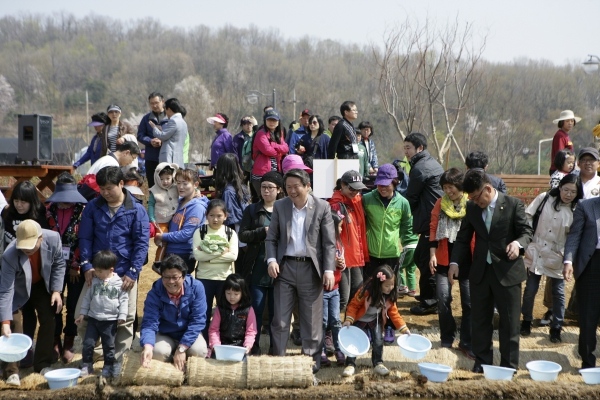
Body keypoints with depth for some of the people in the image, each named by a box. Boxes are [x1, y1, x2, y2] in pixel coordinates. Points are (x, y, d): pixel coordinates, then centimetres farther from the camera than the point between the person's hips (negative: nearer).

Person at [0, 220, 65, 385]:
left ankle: (43, 364, 14)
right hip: (17, 288, -3)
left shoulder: (53, 238, -32)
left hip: (41, 284, 3)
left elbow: (58, 264, -11)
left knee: (48, 319, 1)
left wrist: (56, 290, -16)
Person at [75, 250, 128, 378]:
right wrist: (82, 313, 8)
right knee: (88, 343, 3)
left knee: (109, 346, 7)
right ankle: (86, 366, 18)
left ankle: (108, 367, 22)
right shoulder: (94, 281, 2)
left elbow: (124, 300, -3)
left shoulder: (119, 283, -7)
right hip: (93, 318, 3)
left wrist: (122, 315, -9)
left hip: (110, 320, -3)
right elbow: (87, 297, 9)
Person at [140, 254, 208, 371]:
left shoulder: (196, 287, -20)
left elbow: (198, 320, -19)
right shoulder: (155, 294, -20)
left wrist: (182, 348, -26)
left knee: (198, 350, -30)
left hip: (189, 334, 0)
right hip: (165, 335, 0)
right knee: (158, 351, -31)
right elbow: (149, 323, -27)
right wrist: (147, 347, -49)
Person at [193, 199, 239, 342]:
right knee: (203, 313, 6)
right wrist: (221, 251, -18)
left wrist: (207, 255, -16)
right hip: (204, 277, 0)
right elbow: (197, 255, -12)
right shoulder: (200, 232, 1)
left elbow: (233, 255, -12)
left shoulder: (231, 233, 3)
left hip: (225, 278, 0)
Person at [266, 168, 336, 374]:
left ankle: (311, 363, 17)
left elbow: (329, 242, -2)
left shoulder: (322, 207, -2)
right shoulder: (279, 206, 6)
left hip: (311, 269, -2)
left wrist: (329, 270, -10)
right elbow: (271, 238, 9)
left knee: (312, 321, 6)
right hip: (285, 267, 2)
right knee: (280, 320, 4)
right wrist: (271, 260, -8)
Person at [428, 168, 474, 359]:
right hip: (444, 258, 2)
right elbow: (433, 228, 6)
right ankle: (447, 340, 15)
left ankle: (466, 342, 12)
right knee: (443, 299, -1)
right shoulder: (440, 203, 4)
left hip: (467, 258, -2)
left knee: (469, 300, 1)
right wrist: (432, 254, -1)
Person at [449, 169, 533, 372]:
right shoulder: (472, 207, 4)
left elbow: (526, 231, -5)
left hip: (507, 271, -4)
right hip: (480, 271, 4)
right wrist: (454, 262, -3)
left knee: (509, 321, 4)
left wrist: (518, 243, -27)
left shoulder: (514, 205, -8)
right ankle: (482, 362, 24)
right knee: (480, 320, 11)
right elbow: (463, 237, 10)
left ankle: (509, 366, 15)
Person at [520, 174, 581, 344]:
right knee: (530, 289, 7)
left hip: (557, 257, 0)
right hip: (536, 253, 0)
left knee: (558, 293, 6)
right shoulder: (545, 199, -7)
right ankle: (526, 321, 28)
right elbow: (527, 216, -2)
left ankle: (556, 328, 21)